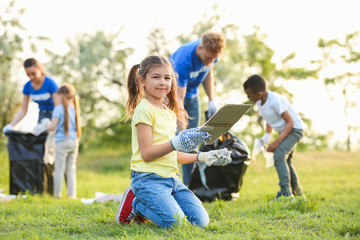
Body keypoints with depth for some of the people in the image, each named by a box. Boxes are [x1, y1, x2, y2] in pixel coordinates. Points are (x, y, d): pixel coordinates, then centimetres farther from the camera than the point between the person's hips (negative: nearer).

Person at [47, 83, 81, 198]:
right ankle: (72, 194, 10)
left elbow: (53, 126, -12)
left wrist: (47, 126, 8)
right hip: (74, 141, 5)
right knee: (71, 168, 10)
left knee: (59, 168, 0)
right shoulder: (75, 108, 8)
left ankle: (57, 194, 2)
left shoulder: (58, 109, -9)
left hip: (62, 141, -5)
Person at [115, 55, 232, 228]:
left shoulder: (169, 112, 18)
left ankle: (143, 208, 12)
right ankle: (135, 204, 2)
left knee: (201, 220, -4)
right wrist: (177, 142, -26)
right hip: (148, 178, -8)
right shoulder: (144, 110, -9)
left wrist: (203, 157, 16)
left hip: (171, 178, 8)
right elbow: (147, 154, -16)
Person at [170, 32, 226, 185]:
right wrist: (183, 133, -42)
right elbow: (178, 99, -37)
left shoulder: (211, 53, -18)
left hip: (192, 94, 6)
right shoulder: (183, 60, -37)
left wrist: (211, 100, -3)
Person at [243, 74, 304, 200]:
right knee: (286, 160, 23)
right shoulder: (260, 102, -4)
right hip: (283, 130, 10)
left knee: (279, 156, -27)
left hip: (294, 128, -10)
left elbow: (290, 122, -27)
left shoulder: (275, 100, -31)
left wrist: (277, 142, -31)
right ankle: (297, 191, 42)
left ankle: (286, 193, -29)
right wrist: (267, 135, -2)